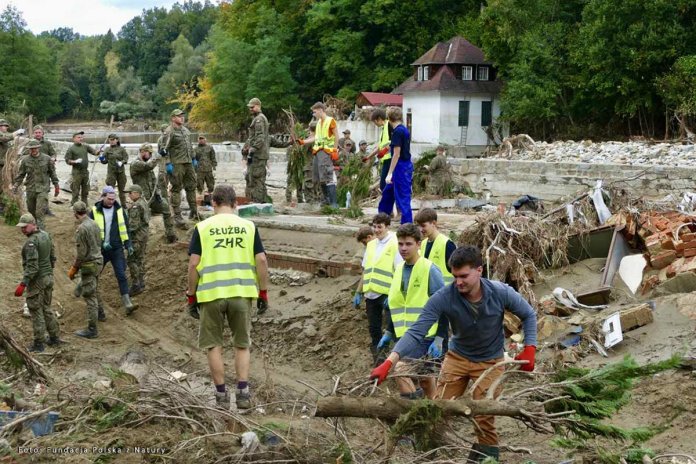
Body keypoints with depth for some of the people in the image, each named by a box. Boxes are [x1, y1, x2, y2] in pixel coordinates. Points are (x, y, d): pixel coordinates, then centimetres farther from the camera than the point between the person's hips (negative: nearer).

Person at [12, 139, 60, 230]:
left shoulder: (46, 159, -1)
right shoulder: (25, 160, 2)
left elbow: (52, 173, 6)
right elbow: (20, 174, 7)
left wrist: (56, 185, 7)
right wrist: (16, 185, -4)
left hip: (42, 188, -3)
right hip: (30, 189, 3)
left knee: (40, 211, -13)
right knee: (31, 209, 15)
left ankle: (41, 229, -11)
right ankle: (37, 222, 38)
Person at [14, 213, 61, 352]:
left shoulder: (31, 242, -21)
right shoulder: (46, 235, 5)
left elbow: (32, 266, -26)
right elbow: (53, 257, 13)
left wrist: (23, 284, -27)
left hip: (37, 280, -8)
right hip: (48, 277, 8)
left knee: (36, 311, 2)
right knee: (46, 308, 19)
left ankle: (39, 344, 9)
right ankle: (55, 337, 24)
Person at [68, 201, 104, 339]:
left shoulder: (81, 229, -21)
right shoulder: (94, 224, 5)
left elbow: (81, 252, -21)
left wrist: (73, 268, -10)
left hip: (89, 264, -9)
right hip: (98, 261, 9)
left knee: (89, 296, -2)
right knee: (82, 288, 29)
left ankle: (92, 330, 3)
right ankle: (98, 310, 40)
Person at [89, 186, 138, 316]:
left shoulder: (119, 210, 2)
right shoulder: (95, 211, -4)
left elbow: (125, 228, 8)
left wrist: (128, 244, 0)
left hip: (116, 249, 1)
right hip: (100, 250, -1)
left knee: (121, 275, -6)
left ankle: (127, 305, -10)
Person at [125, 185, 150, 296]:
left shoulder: (136, 206, -20)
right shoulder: (144, 203, 10)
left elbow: (133, 224, -22)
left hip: (137, 236, -10)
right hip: (145, 233, 10)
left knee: (132, 260, -5)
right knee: (141, 259, 15)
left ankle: (136, 285, -5)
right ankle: (141, 283, 22)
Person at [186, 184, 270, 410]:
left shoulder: (202, 227, 0)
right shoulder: (248, 226, 4)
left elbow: (193, 264, -5)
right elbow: (261, 260, -1)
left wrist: (191, 295, 5)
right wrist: (263, 292, 7)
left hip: (211, 294, -1)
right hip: (241, 292, 1)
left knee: (213, 345, 12)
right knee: (242, 344, 15)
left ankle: (221, 395, 14)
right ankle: (243, 392, 9)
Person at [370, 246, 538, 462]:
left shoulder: (501, 293, -23)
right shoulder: (443, 298, -26)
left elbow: (529, 315, -3)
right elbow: (416, 332, -31)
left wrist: (530, 348, -13)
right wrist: (388, 363, -41)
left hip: (490, 361, -1)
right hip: (457, 357, 1)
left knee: (484, 417, -4)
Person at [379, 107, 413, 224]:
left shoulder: (397, 132, -18)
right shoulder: (404, 129, 10)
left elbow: (397, 154, -21)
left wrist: (390, 173, -20)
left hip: (401, 167, -10)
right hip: (407, 165, 10)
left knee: (403, 198, -5)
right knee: (387, 192, 20)